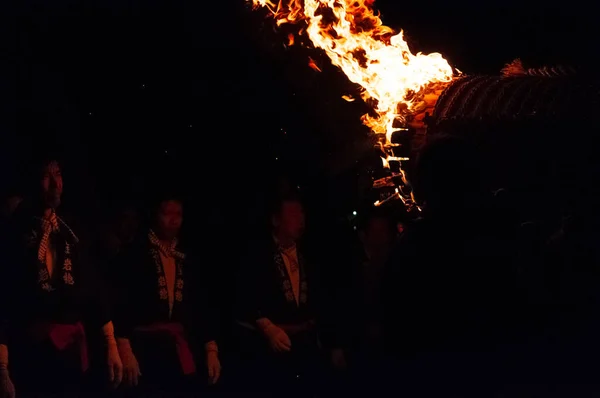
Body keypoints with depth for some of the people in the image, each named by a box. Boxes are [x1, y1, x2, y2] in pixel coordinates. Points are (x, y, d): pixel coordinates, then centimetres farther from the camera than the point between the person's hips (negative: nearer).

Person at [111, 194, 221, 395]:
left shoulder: (187, 260, 13)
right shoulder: (134, 254, -2)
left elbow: (202, 305, 11)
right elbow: (120, 302, -9)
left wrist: (211, 349, 4)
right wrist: (124, 349, -16)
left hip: (181, 350, 4)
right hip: (144, 348, -4)